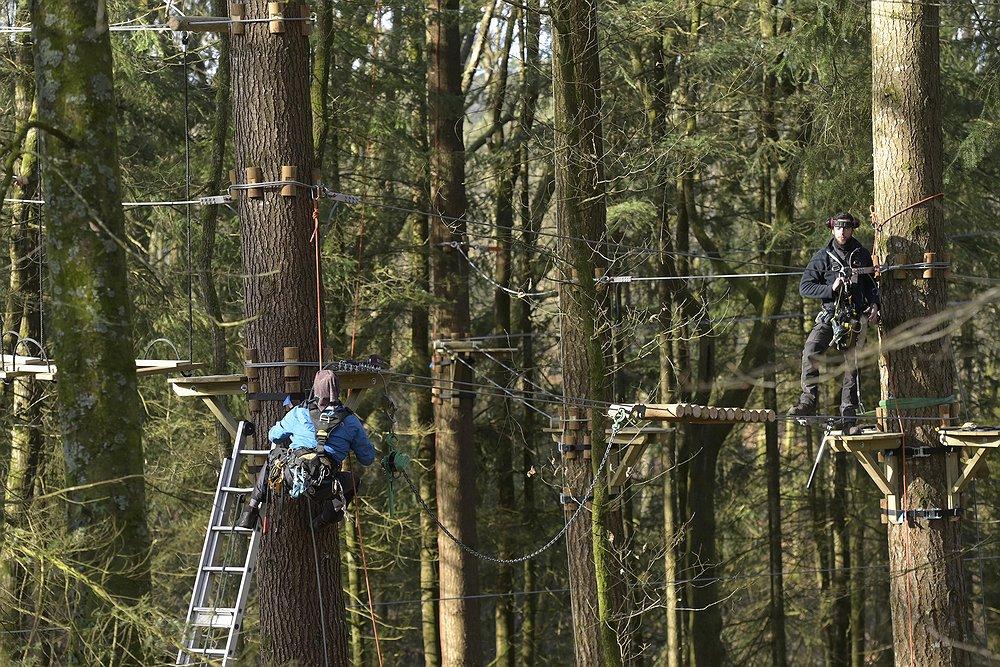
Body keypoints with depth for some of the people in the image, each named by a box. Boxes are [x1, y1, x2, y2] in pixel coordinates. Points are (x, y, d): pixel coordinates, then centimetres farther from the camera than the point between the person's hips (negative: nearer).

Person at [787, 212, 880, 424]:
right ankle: (809, 401, -24)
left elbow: (872, 284, 23)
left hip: (854, 317, 2)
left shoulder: (862, 255, 11)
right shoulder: (823, 256, 3)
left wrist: (874, 305, 6)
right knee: (810, 352, -23)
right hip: (829, 313, -2)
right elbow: (804, 287, 0)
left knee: (851, 362, 1)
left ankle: (848, 410, 6)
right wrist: (830, 289, -13)